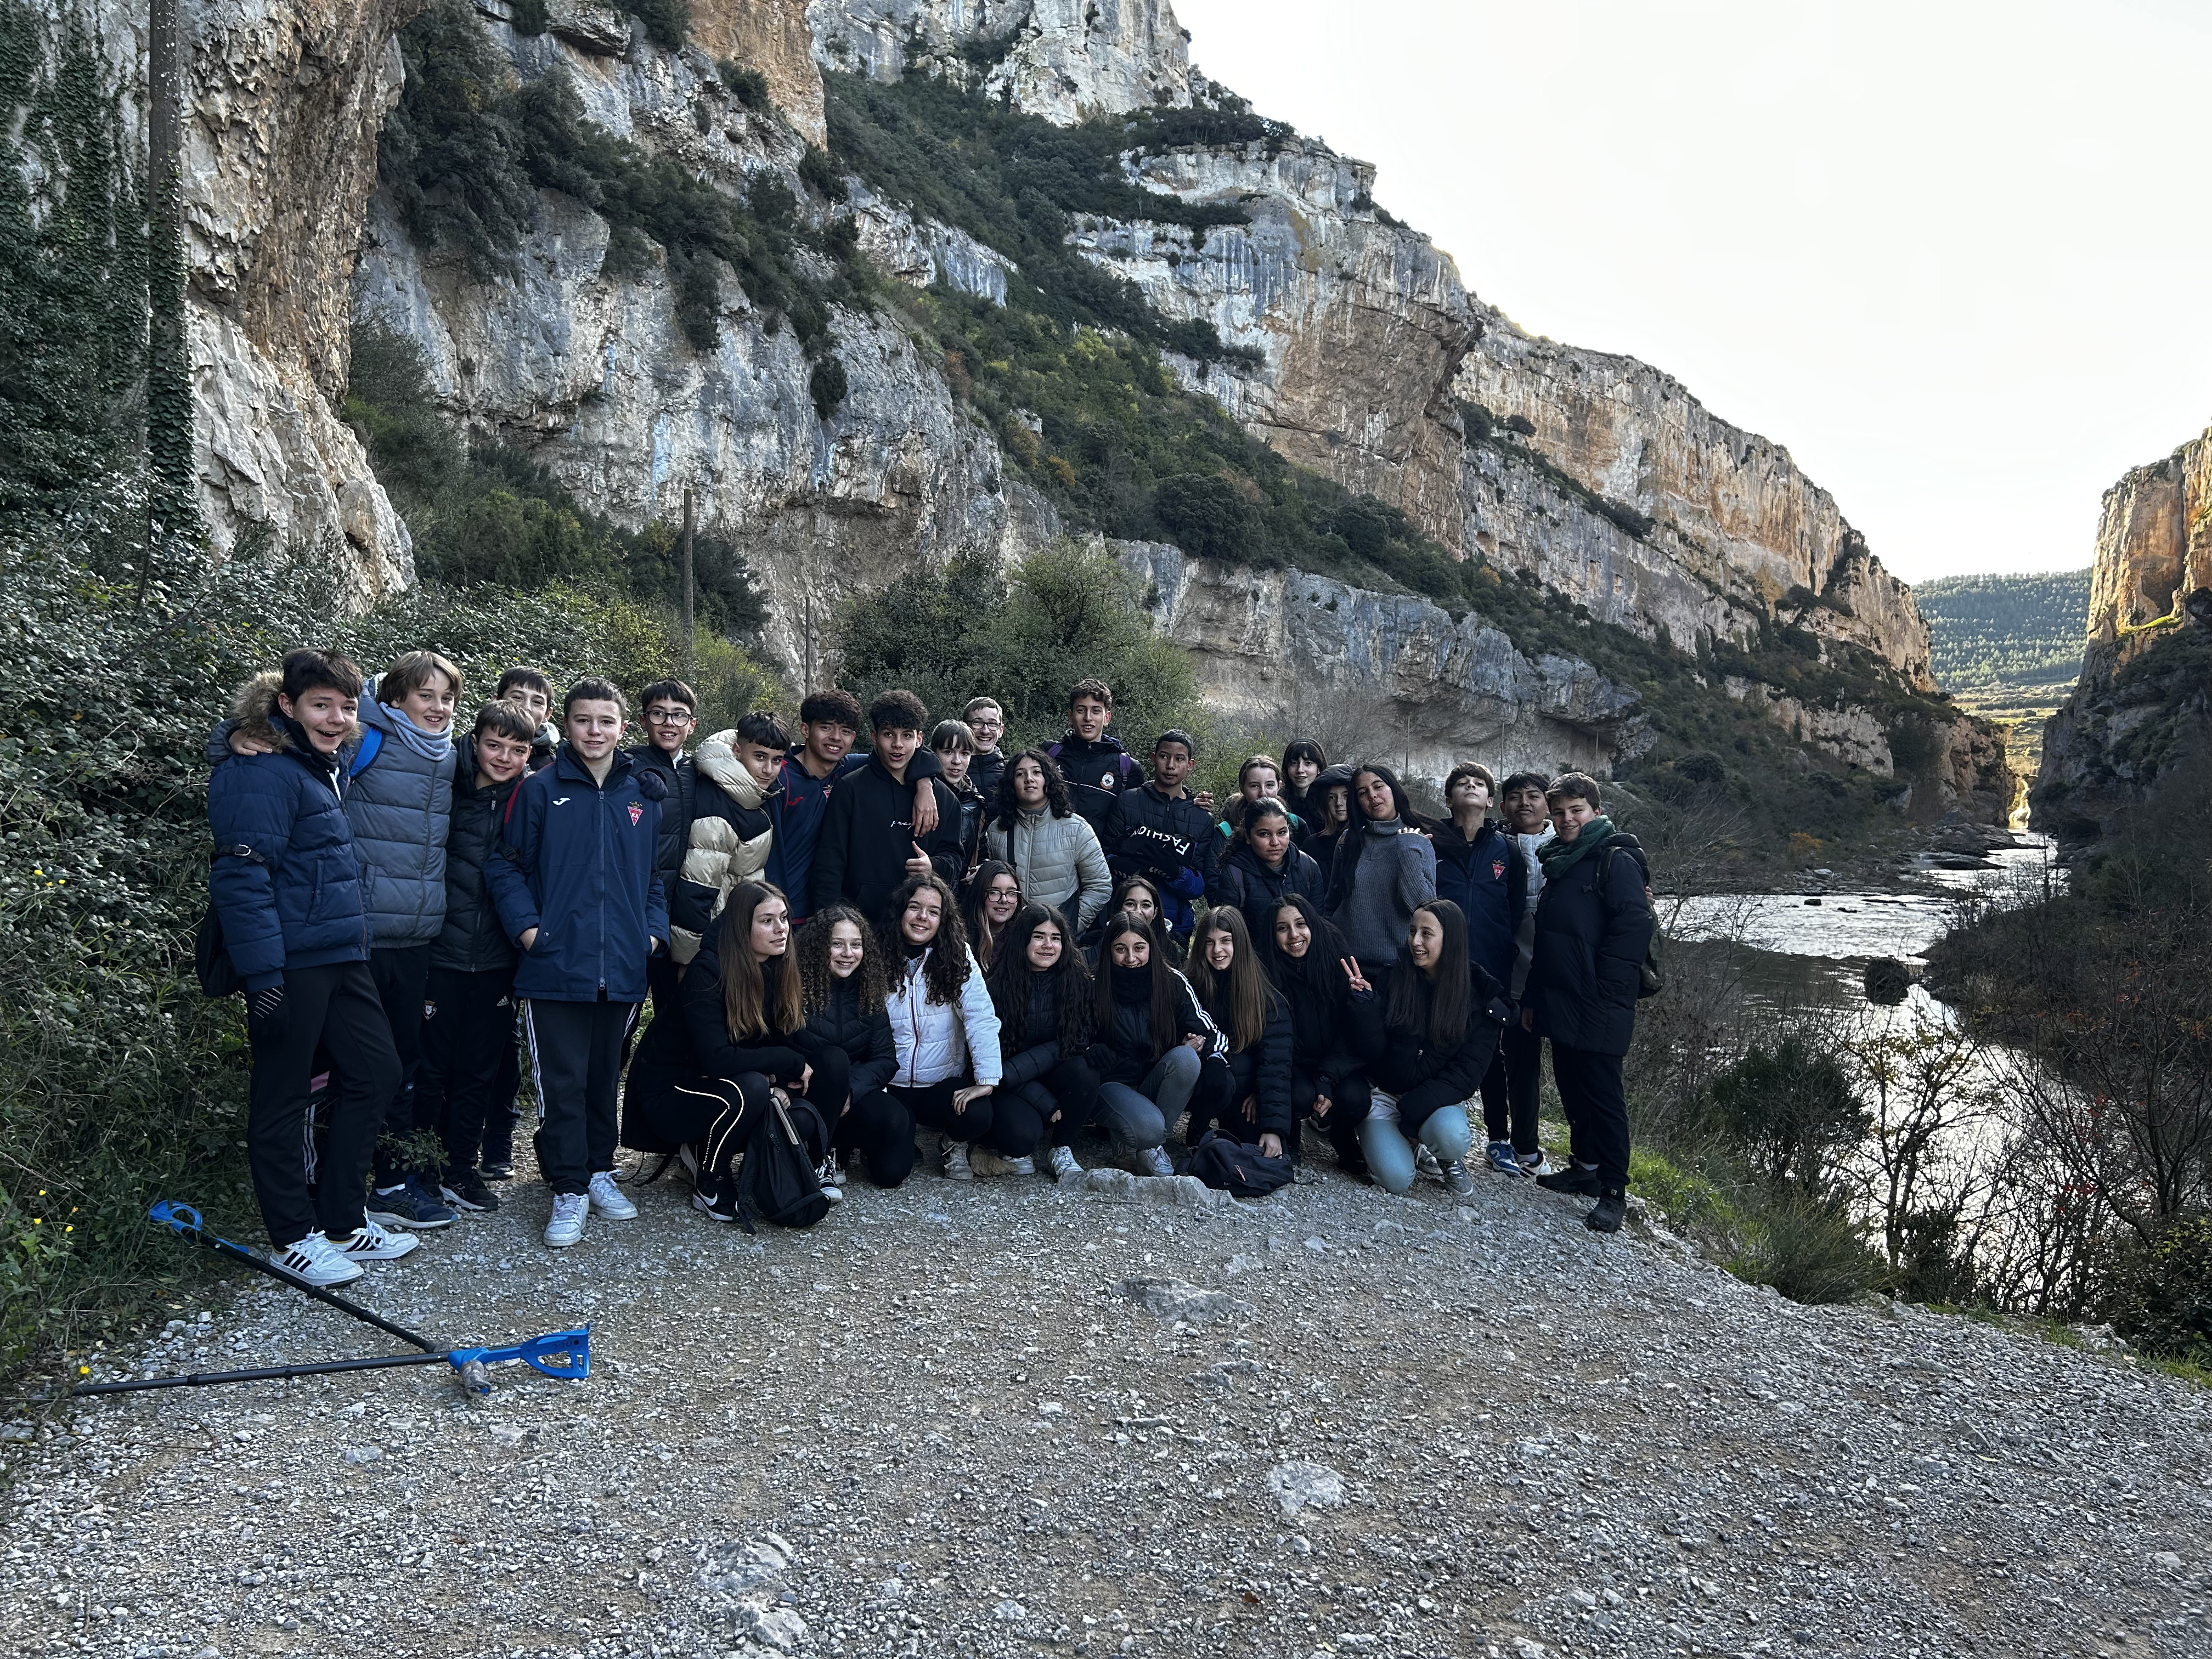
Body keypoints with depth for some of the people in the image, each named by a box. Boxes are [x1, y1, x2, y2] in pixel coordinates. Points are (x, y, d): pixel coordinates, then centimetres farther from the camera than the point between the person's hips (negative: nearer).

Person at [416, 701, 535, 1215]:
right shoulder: (445, 790, -7)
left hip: (496, 958, 3)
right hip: (440, 953, -3)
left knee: (479, 1071, 12)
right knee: (431, 1067, 6)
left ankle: (462, 1169, 24)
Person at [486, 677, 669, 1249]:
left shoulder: (644, 795, 9)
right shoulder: (541, 790, -1)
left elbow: (657, 873, 16)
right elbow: (507, 866, 1)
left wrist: (654, 930, 4)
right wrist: (527, 926, -11)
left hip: (623, 967, 3)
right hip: (556, 965, -3)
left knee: (605, 1077, 15)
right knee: (562, 1082, -1)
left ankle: (598, 1171, 29)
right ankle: (569, 1191, 8)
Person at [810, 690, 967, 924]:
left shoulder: (944, 797, 11)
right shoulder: (849, 788, 1)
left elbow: (954, 856, 16)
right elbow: (829, 863, -1)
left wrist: (934, 867, -8)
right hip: (859, 918, -2)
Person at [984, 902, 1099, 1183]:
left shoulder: (1079, 982, -4)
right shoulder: (998, 983, -10)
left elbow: (1072, 1044, -11)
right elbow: (995, 1054, -10)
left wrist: (1011, 1073, -23)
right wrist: (1048, 1105, -17)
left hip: (1052, 1078, 3)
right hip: (1010, 1089, -2)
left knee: (1083, 1071, -30)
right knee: (1024, 1132, -32)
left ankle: (1061, 1150, -9)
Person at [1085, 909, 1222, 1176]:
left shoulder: (1174, 983, 0)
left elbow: (1205, 1032, 3)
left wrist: (1198, 1044, -19)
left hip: (1156, 1084, 4)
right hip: (1113, 1084, -4)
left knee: (1186, 1058, -31)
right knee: (1147, 1129, -36)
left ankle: (1150, 1145, -14)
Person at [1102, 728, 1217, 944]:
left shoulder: (1203, 819, 8)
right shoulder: (1127, 803, 5)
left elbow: (1199, 888, 1)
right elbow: (1106, 860, -1)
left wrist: (1174, 871, -19)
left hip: (1175, 926, 1)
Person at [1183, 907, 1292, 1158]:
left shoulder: (1269, 999, -8)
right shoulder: (1192, 989, -4)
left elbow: (1275, 1063, -15)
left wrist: (1274, 1128, -24)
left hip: (1246, 1094, 1)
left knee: (1266, 1152, -21)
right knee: (1217, 1077, -35)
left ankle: (1228, 1124, 14)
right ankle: (1199, 1131, -3)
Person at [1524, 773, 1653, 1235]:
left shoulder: (1617, 861, -9)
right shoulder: (1557, 862, 18)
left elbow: (1633, 928, -18)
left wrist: (1604, 991, -19)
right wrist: (1535, 997, 19)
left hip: (1597, 1007, -8)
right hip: (1560, 1003, 8)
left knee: (1603, 1093, -3)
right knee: (1570, 1085, 15)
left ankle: (1614, 1192, 3)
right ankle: (1585, 1166, 29)